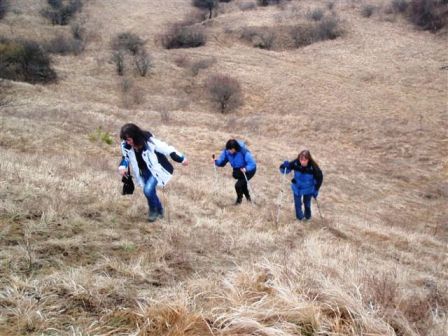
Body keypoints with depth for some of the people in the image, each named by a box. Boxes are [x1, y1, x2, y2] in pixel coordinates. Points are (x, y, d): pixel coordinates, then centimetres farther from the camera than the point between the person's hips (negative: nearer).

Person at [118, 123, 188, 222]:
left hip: (155, 169, -6)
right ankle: (159, 211, 41)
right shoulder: (125, 145, -19)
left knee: (148, 190, -21)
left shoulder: (149, 141, -33)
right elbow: (126, 157, 3)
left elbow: (167, 149, -22)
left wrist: (182, 159, -11)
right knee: (150, 191, 15)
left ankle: (153, 210, 7)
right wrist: (123, 167, -20)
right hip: (143, 171, 6)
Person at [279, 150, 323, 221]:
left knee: (307, 203, 16)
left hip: (308, 189, -1)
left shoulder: (313, 167, -31)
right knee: (297, 203, 9)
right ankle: (299, 216, 39)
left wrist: (316, 190, -10)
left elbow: (319, 178, -14)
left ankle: (307, 216, 47)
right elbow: (284, 170, -18)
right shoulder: (295, 163, -28)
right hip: (297, 187, 1)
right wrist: (285, 166, -42)